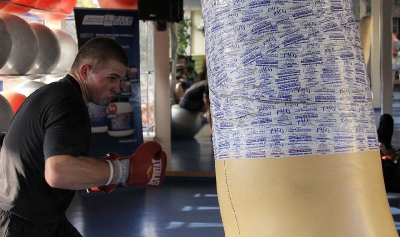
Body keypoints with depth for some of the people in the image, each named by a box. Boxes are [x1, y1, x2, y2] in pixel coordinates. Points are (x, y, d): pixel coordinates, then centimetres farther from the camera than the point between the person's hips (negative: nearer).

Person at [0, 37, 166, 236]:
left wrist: (96, 175, 9)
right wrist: (125, 170, -27)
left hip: (39, 219, 10)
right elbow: (58, 172, -37)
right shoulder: (68, 104, -22)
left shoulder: (53, 93, 11)